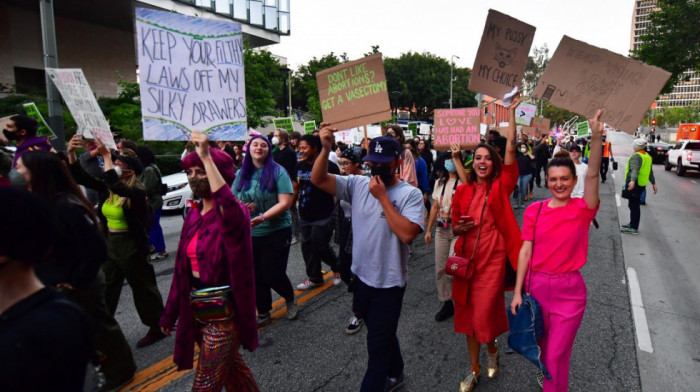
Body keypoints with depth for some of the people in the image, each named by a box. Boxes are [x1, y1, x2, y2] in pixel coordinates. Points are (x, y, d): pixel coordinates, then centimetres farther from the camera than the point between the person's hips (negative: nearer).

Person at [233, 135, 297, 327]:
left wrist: (262, 217, -29)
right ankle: (263, 314, 31)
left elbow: (285, 203, -17)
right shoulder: (241, 174, 4)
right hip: (250, 234, 4)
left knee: (273, 275, 1)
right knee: (257, 276, 12)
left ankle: (290, 299, 32)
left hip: (277, 232, -4)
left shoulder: (278, 172, -10)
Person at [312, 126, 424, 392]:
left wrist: (382, 196, -24)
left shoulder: (410, 194, -14)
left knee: (377, 346, 5)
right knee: (383, 335, 27)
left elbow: (407, 233, -29)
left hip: (389, 283, -5)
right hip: (362, 278, 6)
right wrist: (326, 148, -25)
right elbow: (318, 180, -10)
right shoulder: (358, 184, -2)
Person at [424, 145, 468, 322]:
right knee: (440, 269, 8)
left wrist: (456, 157, -33)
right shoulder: (439, 182, 10)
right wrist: (428, 230, 11)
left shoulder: (462, 182, -7)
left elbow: (466, 181, -34)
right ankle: (447, 303, 24)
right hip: (441, 230, 6)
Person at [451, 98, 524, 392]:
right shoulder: (462, 192, 3)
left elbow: (511, 150, -15)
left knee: (484, 314, -3)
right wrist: (460, 227, -10)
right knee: (467, 314, 10)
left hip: (493, 259, -3)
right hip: (467, 259, 3)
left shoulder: (500, 187, -4)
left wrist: (511, 113, -17)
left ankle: (492, 347, 35)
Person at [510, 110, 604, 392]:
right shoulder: (534, 211, -2)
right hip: (537, 285, 3)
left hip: (569, 290, -2)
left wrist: (596, 138, -39)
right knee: (544, 348, 19)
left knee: (556, 356, 4)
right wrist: (517, 291, -4)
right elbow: (525, 252, -2)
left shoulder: (582, 209, -8)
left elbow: (592, 176, -25)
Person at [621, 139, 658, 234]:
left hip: (634, 184, -9)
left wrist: (633, 181, -42)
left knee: (633, 206, -8)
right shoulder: (648, 156, 16)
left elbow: (635, 170, -30)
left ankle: (634, 228, -7)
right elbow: (651, 172, 23)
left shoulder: (636, 156, -13)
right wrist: (654, 183, 28)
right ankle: (632, 223, 27)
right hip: (642, 185, 9)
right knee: (635, 205, 18)